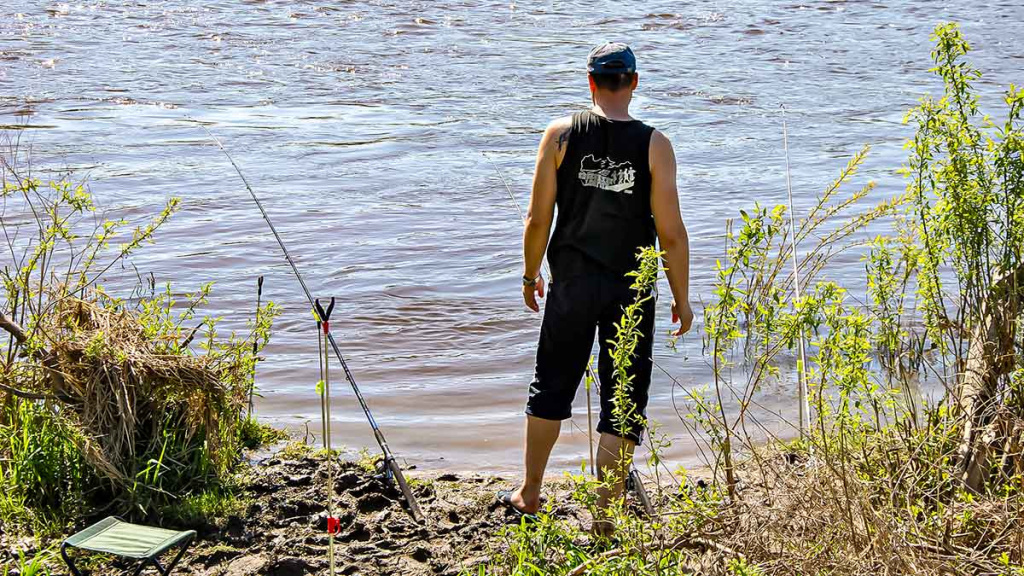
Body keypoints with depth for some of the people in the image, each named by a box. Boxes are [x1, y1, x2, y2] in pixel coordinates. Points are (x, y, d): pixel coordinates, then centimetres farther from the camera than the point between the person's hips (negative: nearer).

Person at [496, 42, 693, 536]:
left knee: (552, 386, 19)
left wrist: (530, 275, 12)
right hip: (631, 288, -1)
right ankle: (606, 515, 12)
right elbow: (671, 232, -8)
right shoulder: (653, 144, -6)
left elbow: (538, 218, -3)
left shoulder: (560, 134, -4)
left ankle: (529, 493, 31)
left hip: (571, 283, 2)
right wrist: (682, 299, 2)